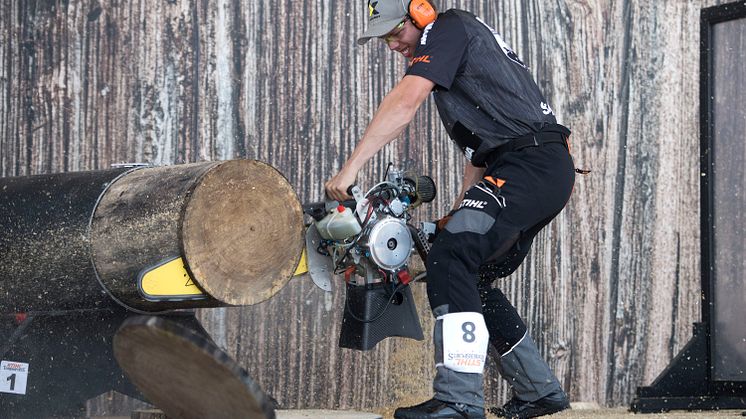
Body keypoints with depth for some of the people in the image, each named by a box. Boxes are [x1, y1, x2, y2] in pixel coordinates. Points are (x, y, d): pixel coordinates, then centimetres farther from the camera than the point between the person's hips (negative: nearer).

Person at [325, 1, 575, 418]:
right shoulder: (465, 54, 27)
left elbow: (405, 103, -16)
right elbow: (481, 147, 28)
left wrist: (350, 168, -18)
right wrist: (459, 212, 21)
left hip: (531, 163, -10)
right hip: (551, 173, 10)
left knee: (450, 258, -22)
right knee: (474, 280, 17)